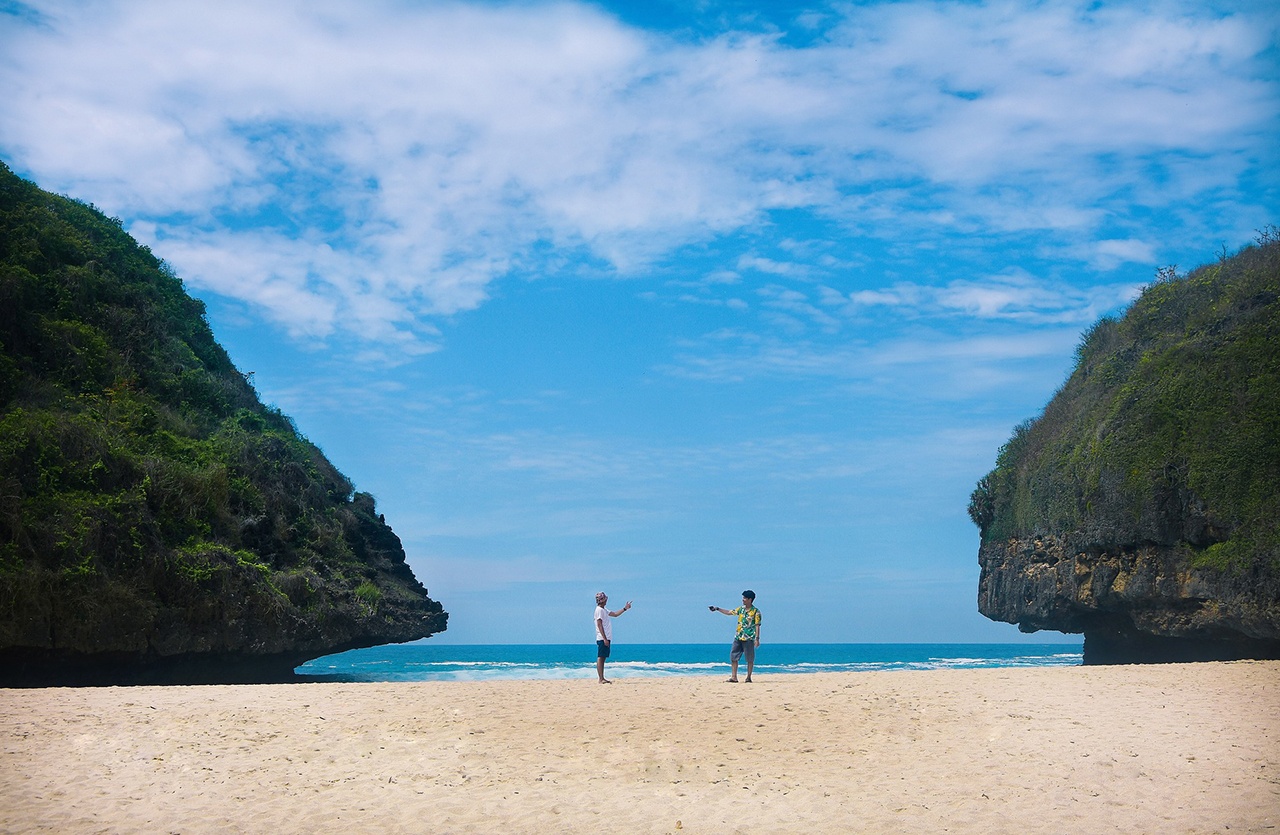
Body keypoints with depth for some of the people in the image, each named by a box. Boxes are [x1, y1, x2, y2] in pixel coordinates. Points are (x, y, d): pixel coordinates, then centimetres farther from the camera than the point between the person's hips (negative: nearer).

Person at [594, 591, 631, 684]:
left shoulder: (604, 610, 20)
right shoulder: (599, 610, -10)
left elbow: (615, 614, 30)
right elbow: (599, 625, -17)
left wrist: (625, 608, 23)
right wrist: (604, 639, -21)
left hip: (606, 639, 10)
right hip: (602, 639, -10)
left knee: (602, 658, 9)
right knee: (600, 658, -10)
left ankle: (602, 678, 10)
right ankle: (601, 679, -12)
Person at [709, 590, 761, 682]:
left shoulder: (756, 612, -7)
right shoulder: (741, 609, 12)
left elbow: (757, 626, -10)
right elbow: (729, 612, 22)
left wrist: (757, 638, -15)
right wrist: (717, 609, 19)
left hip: (749, 639, -6)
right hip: (738, 637, 6)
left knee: (750, 659, 0)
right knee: (733, 656, 3)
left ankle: (748, 678, 9)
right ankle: (734, 677, 8)